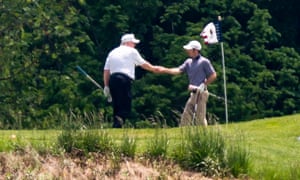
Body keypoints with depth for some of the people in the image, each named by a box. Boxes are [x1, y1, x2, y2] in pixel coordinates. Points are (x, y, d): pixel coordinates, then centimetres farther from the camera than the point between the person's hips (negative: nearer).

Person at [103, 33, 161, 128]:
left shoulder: (112, 52, 21)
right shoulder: (132, 51, 8)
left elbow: (106, 71, 15)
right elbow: (143, 64, 19)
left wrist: (106, 86, 16)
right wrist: (153, 68, 37)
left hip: (112, 79, 6)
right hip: (125, 79, -6)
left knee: (116, 106, 11)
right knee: (125, 106, -10)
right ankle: (118, 123, -34)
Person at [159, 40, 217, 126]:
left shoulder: (204, 62, -7)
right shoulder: (189, 62, 13)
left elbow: (213, 75, -6)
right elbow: (179, 70, 4)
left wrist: (204, 85, -10)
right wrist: (165, 70, -8)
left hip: (201, 93, -7)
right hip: (193, 93, 7)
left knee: (200, 116, -8)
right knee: (186, 116, 6)